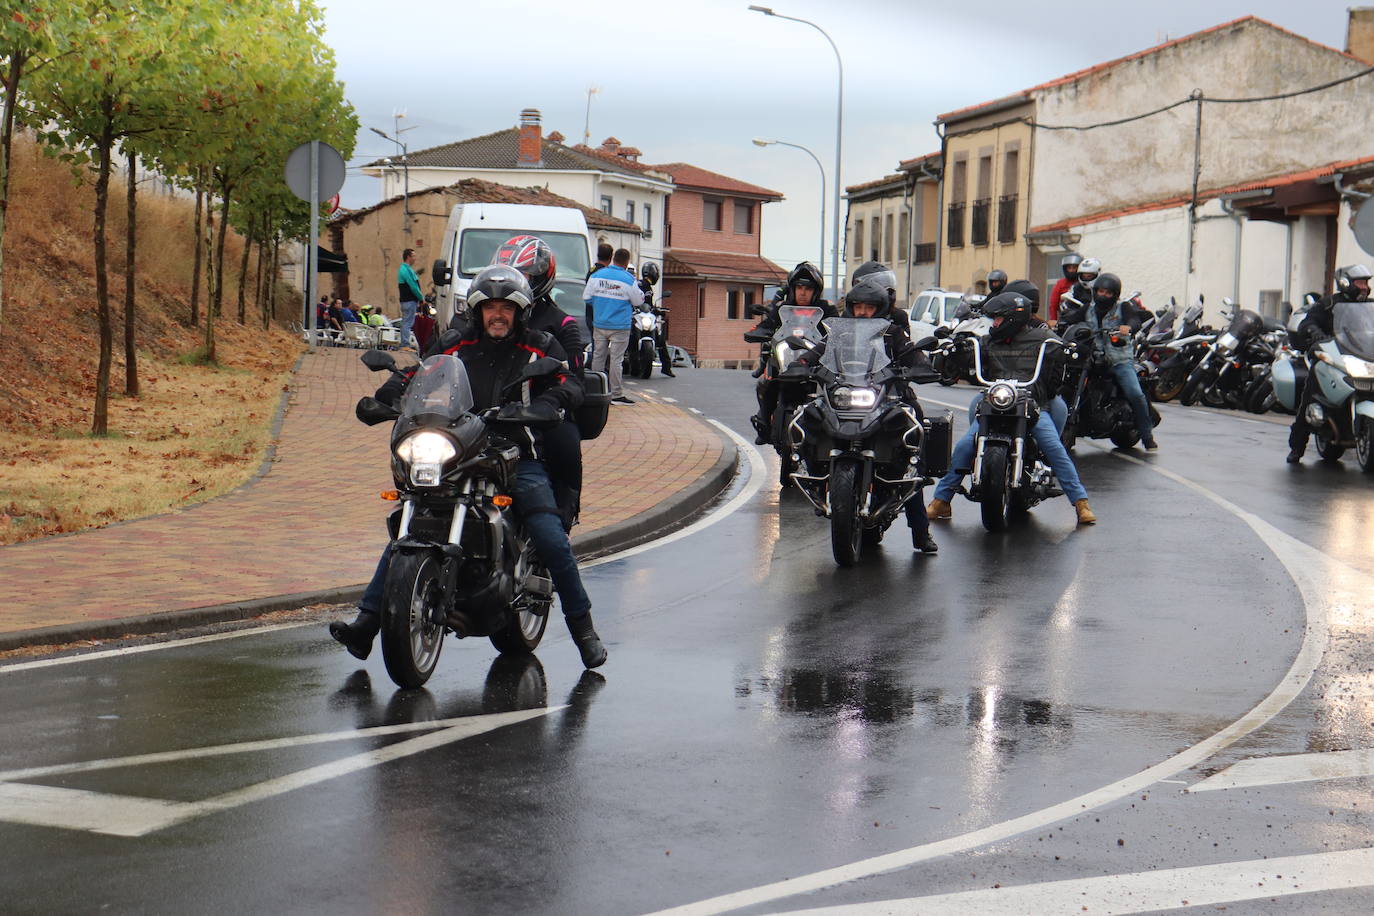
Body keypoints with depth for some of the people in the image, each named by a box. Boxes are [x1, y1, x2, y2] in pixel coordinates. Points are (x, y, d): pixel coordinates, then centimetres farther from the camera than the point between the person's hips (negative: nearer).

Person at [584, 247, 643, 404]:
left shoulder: (596, 276, 1)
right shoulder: (629, 280, -10)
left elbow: (587, 297, 7)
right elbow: (638, 301, -1)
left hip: (599, 325, 4)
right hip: (619, 327, -4)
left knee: (598, 356, 12)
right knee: (615, 359, -2)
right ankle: (616, 394, -1)